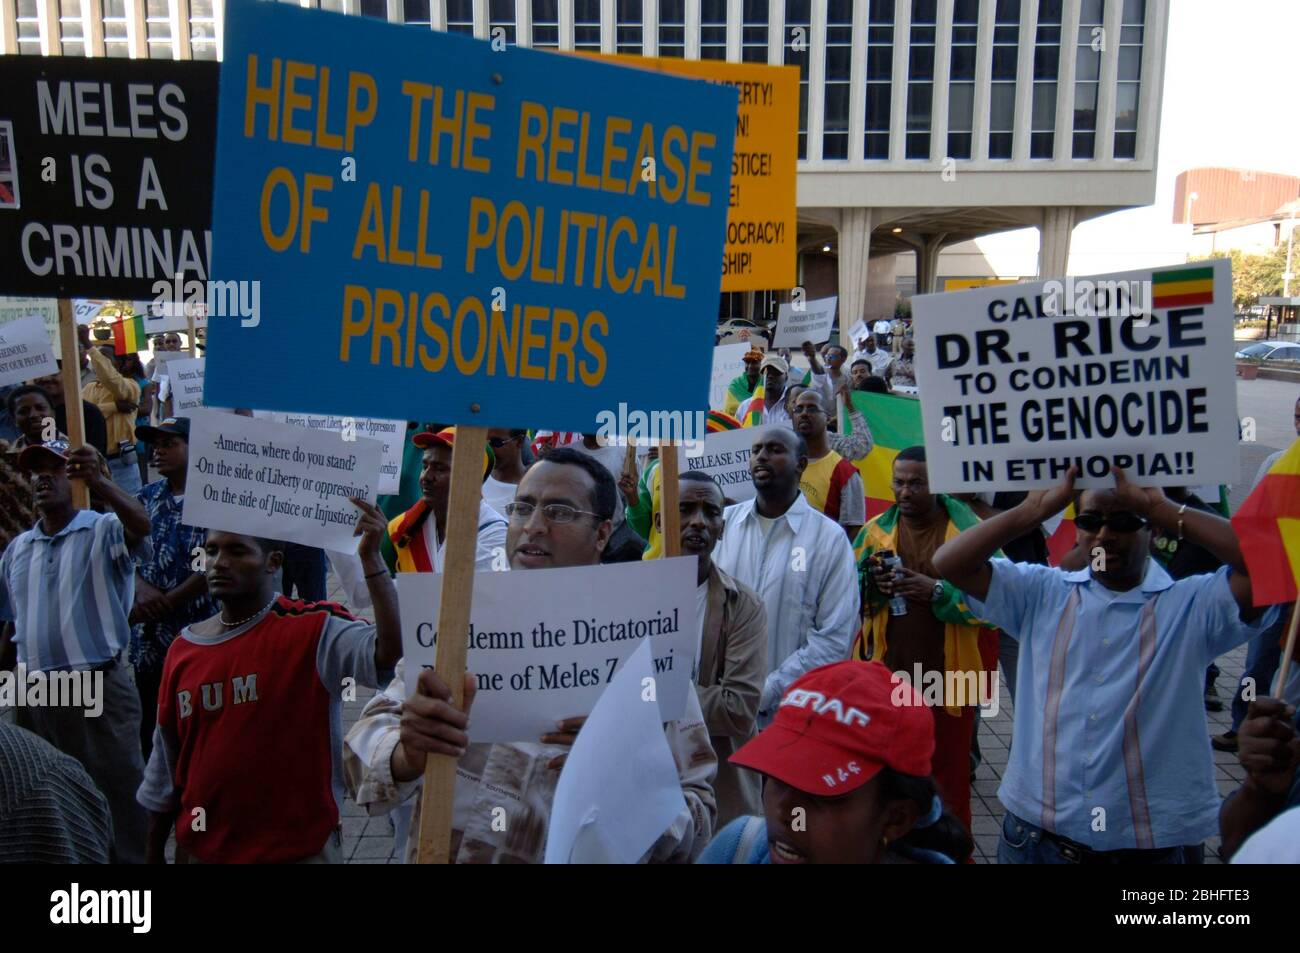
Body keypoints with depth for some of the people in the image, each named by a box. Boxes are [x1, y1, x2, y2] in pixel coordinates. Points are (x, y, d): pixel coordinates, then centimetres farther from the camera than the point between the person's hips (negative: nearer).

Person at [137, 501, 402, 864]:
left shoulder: (313, 629, -15)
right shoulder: (183, 648, 1)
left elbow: (390, 654, -33)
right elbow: (166, 760, 10)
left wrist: (371, 558, -38)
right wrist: (153, 851, 15)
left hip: (298, 848, -4)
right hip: (199, 848, 4)